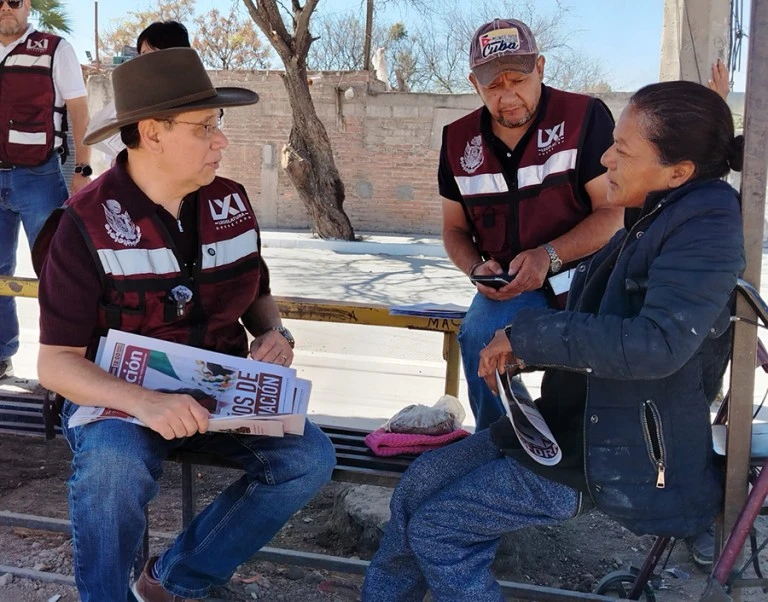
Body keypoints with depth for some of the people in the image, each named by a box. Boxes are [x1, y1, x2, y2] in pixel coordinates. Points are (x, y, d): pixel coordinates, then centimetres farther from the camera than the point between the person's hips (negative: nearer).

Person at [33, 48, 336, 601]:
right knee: (114, 469, -37)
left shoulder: (231, 203, 1)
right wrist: (144, 402, -35)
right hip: (118, 394, -5)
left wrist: (276, 334, -8)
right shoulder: (86, 224, -14)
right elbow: (56, 362, -17)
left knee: (310, 458, -17)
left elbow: (257, 295, 17)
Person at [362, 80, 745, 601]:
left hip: (625, 452, -9)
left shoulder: (706, 225, -19)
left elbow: (657, 343, -33)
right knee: (422, 481, 7)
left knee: (434, 528, -8)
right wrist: (517, 352, 0)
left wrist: (526, 334, -22)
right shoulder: (650, 221, 8)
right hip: (576, 420, 9)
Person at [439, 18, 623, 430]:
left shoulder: (585, 117, -7)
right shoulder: (459, 140, 7)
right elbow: (454, 229, 15)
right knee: (479, 337, -28)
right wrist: (477, 268, -7)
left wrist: (549, 256, -23)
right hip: (507, 287, 3)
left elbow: (614, 211, -9)